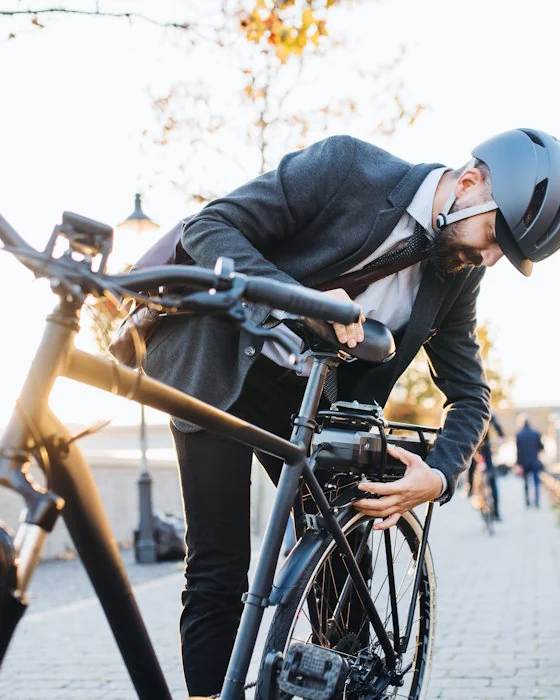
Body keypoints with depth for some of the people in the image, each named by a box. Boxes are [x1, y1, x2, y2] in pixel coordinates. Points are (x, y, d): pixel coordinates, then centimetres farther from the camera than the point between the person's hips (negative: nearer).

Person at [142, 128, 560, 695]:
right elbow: (207, 228, -22)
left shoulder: (459, 277, -4)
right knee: (219, 573, -9)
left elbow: (470, 394, 2)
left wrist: (439, 477, -19)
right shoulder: (345, 166, -21)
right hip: (220, 366, -5)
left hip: (304, 392, 5)